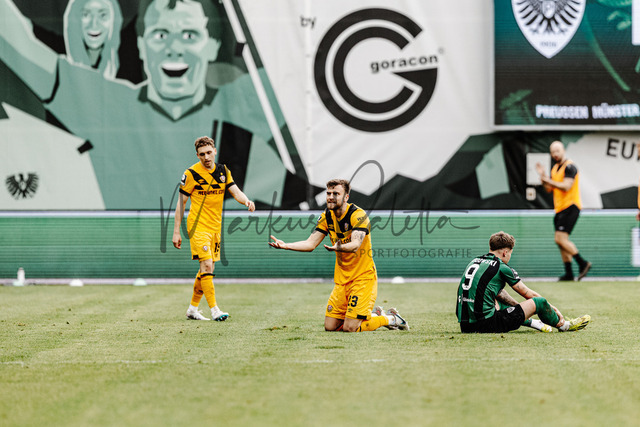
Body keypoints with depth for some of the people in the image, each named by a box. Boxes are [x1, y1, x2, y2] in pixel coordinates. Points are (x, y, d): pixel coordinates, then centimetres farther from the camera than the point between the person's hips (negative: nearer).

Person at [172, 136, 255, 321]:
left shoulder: (223, 171, 5)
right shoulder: (191, 173, -10)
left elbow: (236, 192, 1)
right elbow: (181, 202, -5)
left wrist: (247, 201, -23)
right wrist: (176, 231, -6)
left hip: (215, 226, 6)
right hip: (198, 226, -6)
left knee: (207, 268, 10)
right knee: (207, 265, -16)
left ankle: (193, 308, 21)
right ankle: (214, 309, -15)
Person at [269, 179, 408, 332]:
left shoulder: (358, 215, -18)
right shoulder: (327, 217, 4)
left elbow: (355, 244, -32)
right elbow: (310, 244, 3)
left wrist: (338, 247, -53)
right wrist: (285, 245, -12)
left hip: (363, 277, -7)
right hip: (341, 278, 7)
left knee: (350, 328, -15)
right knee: (330, 326, 2)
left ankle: (390, 318, 12)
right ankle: (376, 314, 24)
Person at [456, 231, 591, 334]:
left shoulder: (474, 262, 16)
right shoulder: (501, 267, -5)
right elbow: (528, 294, 6)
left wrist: (518, 306, 36)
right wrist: (551, 308, 20)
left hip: (465, 326, 8)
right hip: (485, 324, -8)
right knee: (539, 302, 2)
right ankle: (563, 325, 31)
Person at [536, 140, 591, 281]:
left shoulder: (569, 167, -11)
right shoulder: (555, 168, 17)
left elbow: (566, 186, -21)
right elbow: (549, 189, 17)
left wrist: (549, 180, -18)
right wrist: (543, 175, 3)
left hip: (570, 206, -9)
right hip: (560, 208, 9)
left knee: (560, 238, -18)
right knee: (561, 241, 7)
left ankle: (583, 263, -11)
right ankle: (568, 273, 9)